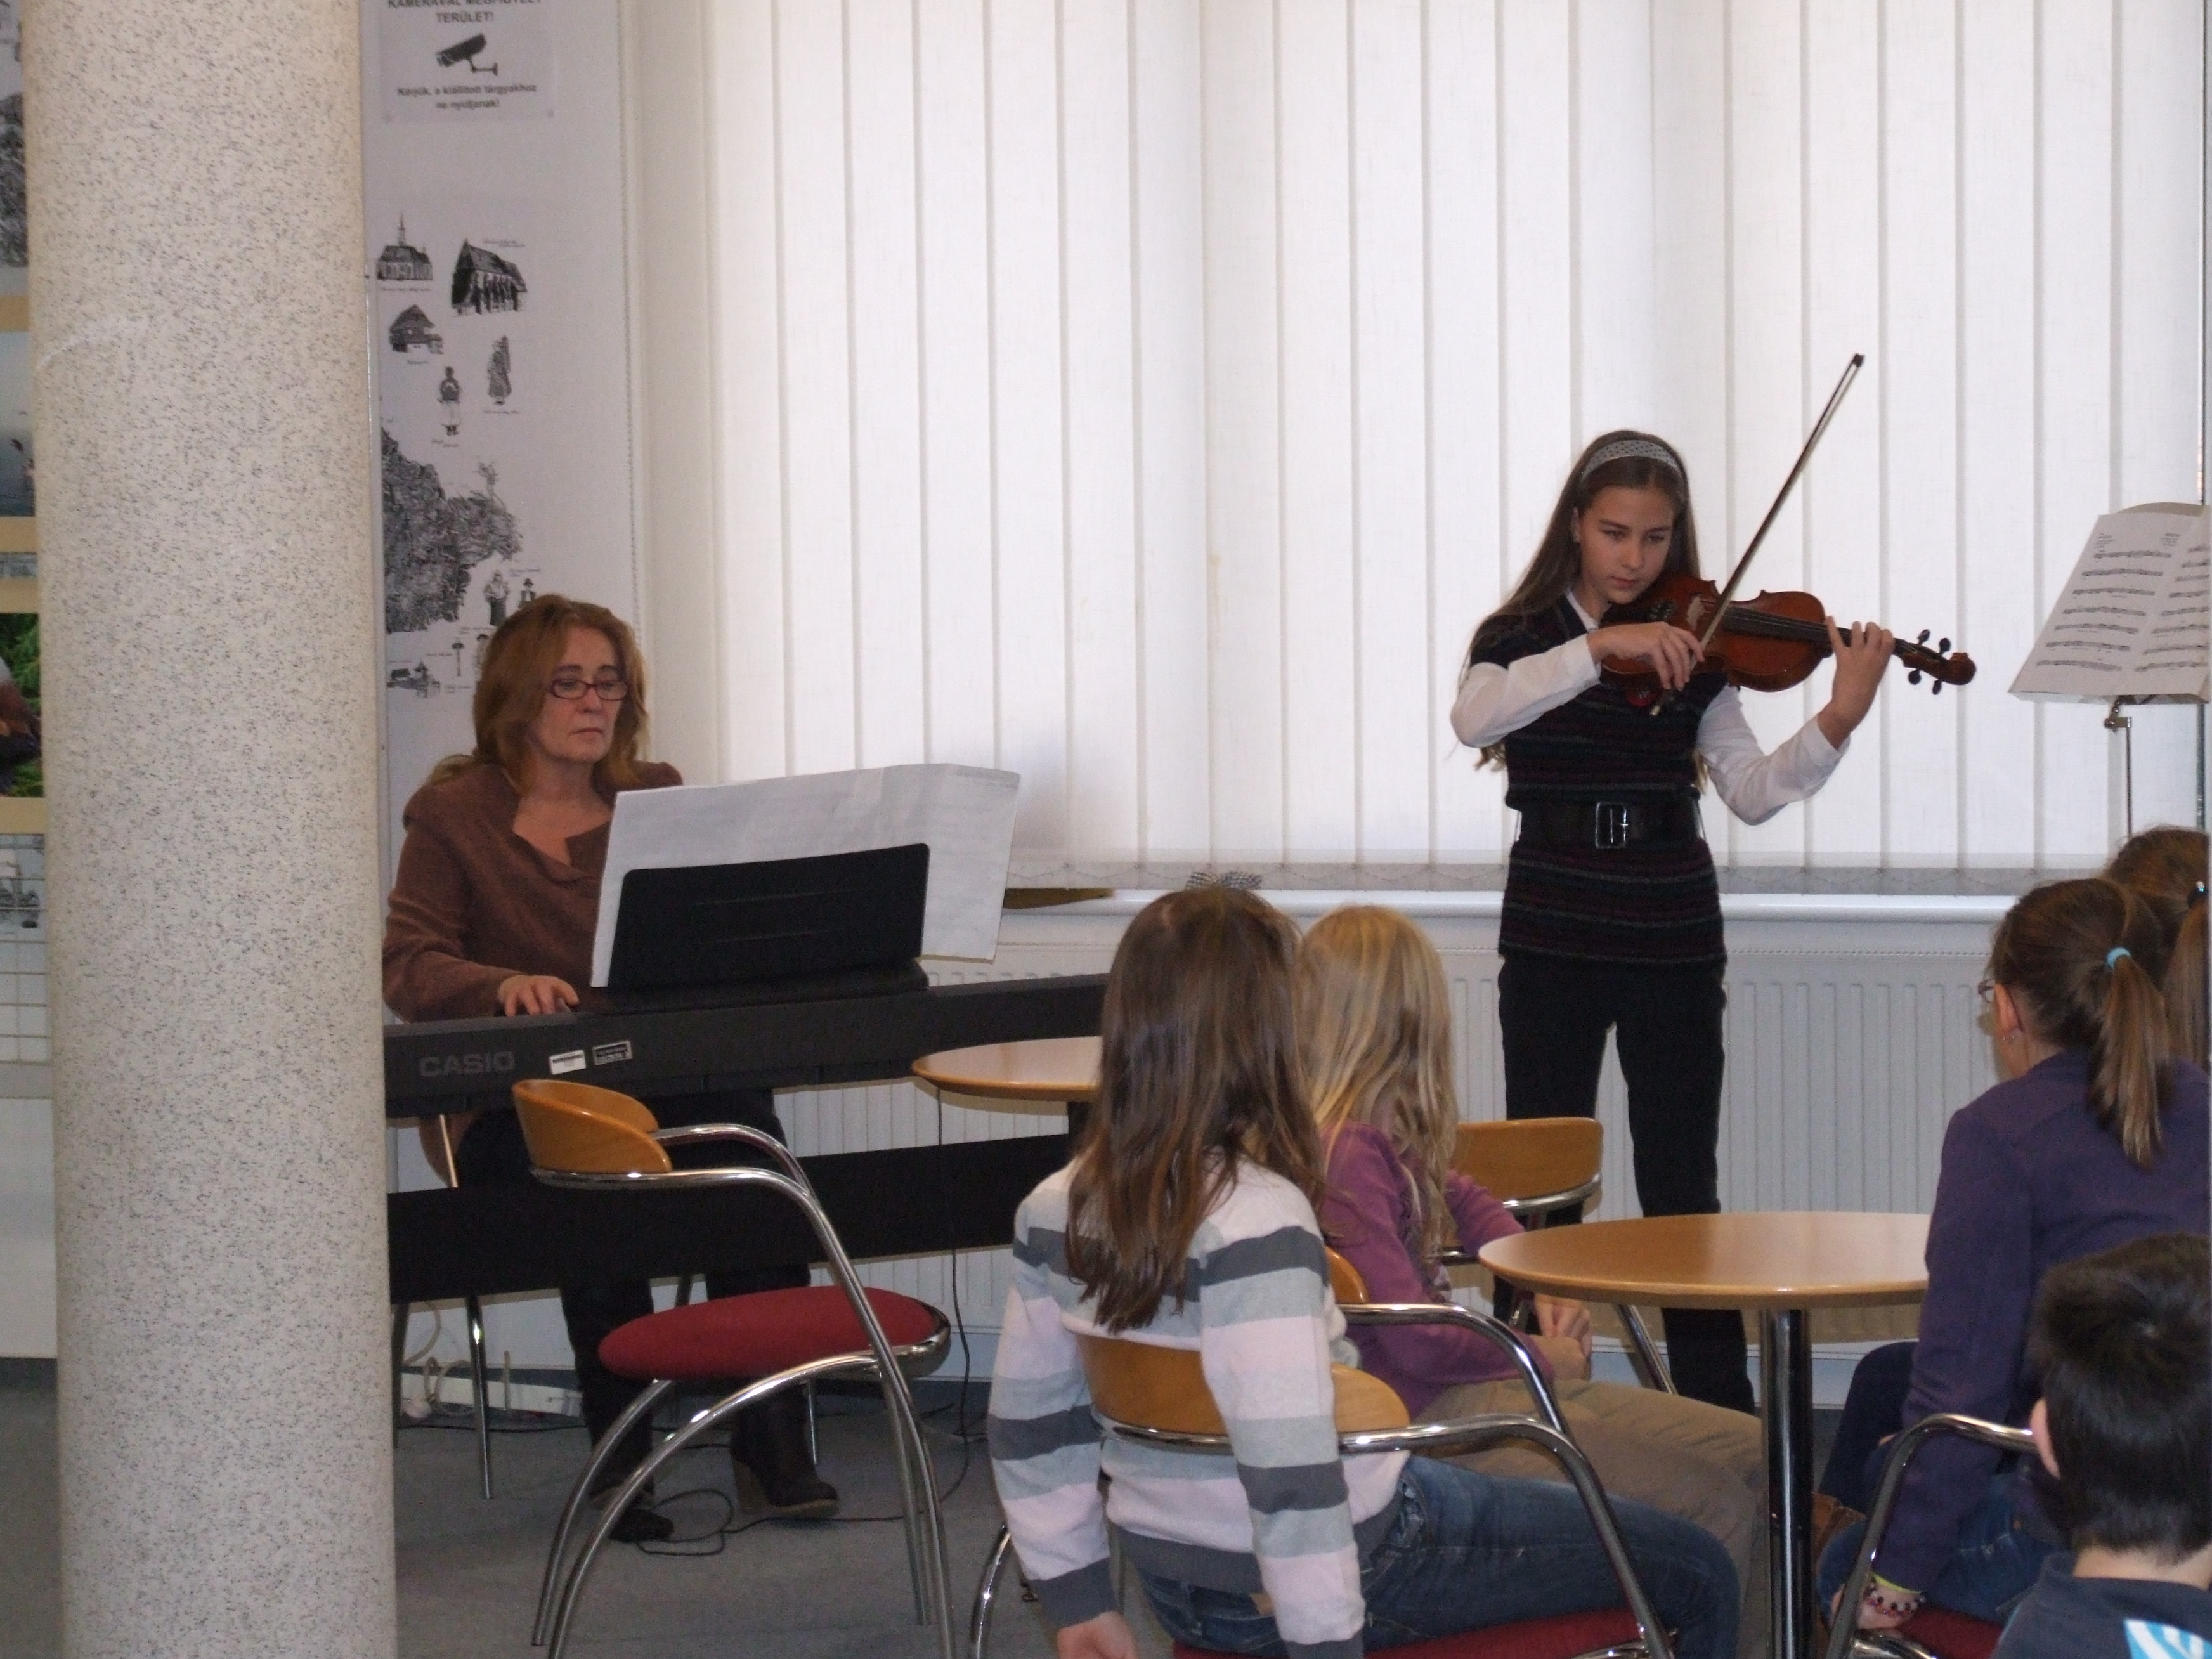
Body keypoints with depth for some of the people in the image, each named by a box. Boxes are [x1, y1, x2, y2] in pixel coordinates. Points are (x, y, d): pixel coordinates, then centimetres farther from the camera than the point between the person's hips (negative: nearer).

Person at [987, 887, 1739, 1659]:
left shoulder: (1054, 1212, -5)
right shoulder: (1256, 1221, -29)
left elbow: (1028, 1422, 5)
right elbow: (1290, 1468, -33)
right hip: (1360, 1560, -8)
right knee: (1696, 1574, 7)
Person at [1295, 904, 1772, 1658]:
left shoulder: (1369, 1139, 12)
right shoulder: (1347, 1152, -18)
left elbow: (1464, 1200, 32)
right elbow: (1415, 1341, -22)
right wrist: (1541, 1359, -5)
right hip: (1434, 1414, -11)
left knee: (1752, 1455, 2)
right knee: (1719, 1507, -22)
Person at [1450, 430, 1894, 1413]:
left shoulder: (1695, 652, 5)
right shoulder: (1523, 637, 1)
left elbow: (1752, 794, -4)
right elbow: (1473, 720, -22)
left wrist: (1838, 722, -20)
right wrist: (1601, 646, -30)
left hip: (1674, 945, 1)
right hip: (1553, 942, -1)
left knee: (1682, 1186, 4)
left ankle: (1717, 1408, 9)